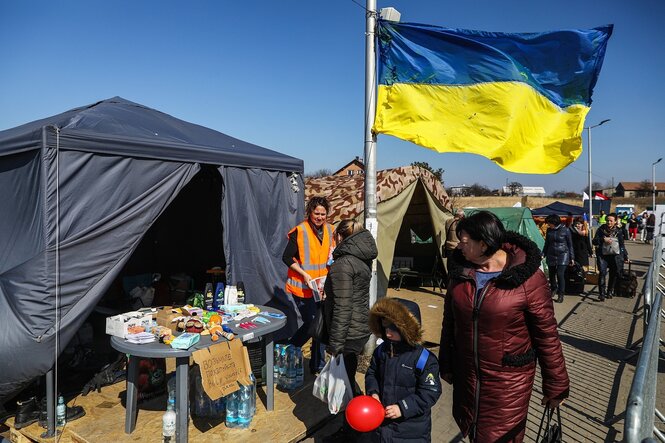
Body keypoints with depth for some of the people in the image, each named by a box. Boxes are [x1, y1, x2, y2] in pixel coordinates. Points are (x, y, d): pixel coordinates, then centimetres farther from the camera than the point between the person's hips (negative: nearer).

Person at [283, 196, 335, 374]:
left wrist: (334, 256, -3)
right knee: (311, 324, -4)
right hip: (303, 286, -6)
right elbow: (287, 258, -12)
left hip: (323, 286, 6)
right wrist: (304, 274, -20)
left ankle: (318, 365, 27)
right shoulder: (299, 231, -13)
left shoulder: (329, 230, 5)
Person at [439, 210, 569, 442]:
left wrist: (555, 385, -6)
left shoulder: (527, 277, -19)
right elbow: (450, 320, 7)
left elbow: (547, 334, -12)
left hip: (509, 382, -4)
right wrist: (446, 364, 13)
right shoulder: (461, 270, -3)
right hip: (466, 376, 5)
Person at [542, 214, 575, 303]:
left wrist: (572, 257, 0)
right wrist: (543, 254, 8)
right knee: (551, 274, 9)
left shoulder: (565, 230, -6)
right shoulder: (549, 230, 4)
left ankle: (561, 295, 0)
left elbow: (570, 244, 0)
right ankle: (554, 289, 34)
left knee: (560, 274, -11)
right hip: (551, 256, 4)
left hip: (562, 255, -4)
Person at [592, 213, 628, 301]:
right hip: (603, 255, -2)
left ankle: (610, 292, 27)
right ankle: (602, 293, -11)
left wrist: (625, 256, 11)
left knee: (614, 274, 9)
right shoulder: (601, 229, 0)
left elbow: (622, 245, 11)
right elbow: (594, 241, -2)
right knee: (602, 273, -14)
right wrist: (603, 239, -18)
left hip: (615, 256, 2)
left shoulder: (618, 231, 3)